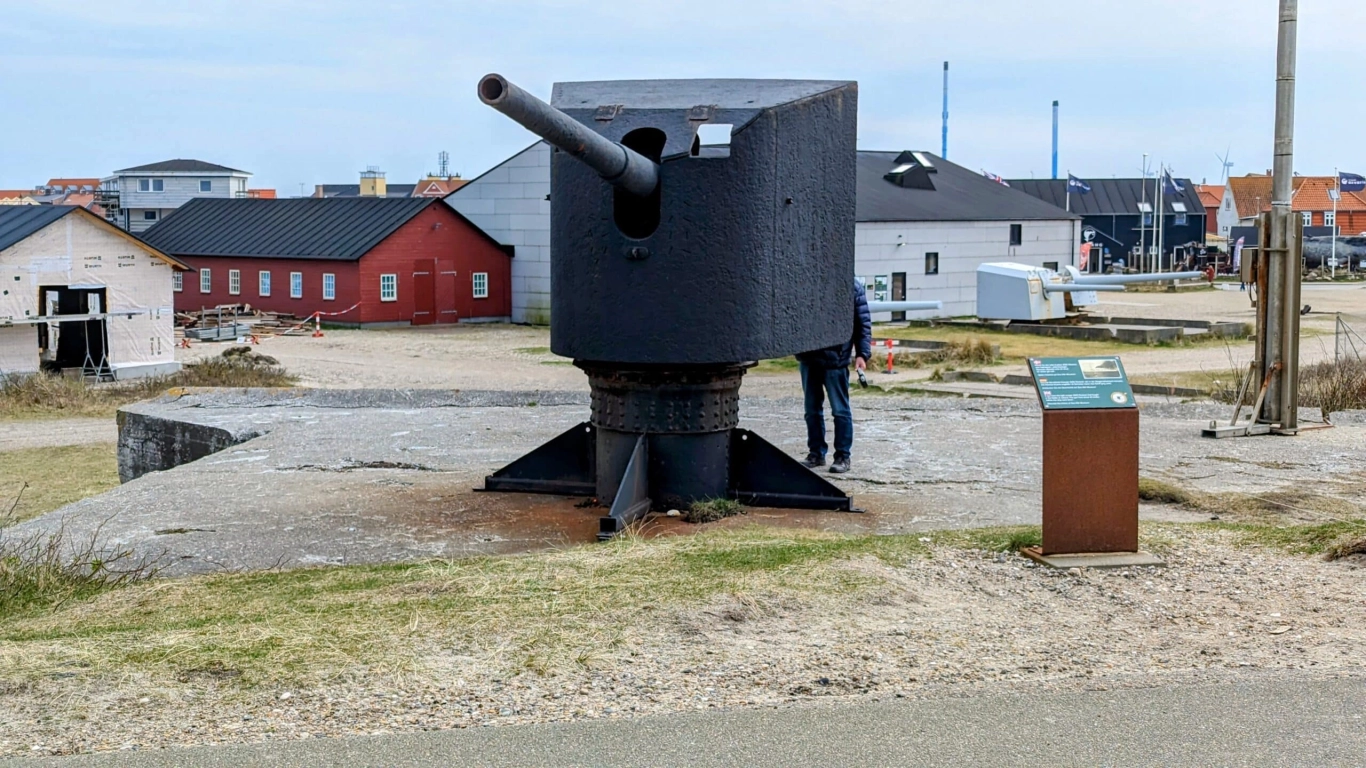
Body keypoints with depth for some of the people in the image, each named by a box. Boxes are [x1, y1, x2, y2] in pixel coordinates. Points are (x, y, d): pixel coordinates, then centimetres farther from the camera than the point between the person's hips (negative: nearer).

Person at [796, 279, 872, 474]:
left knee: (840, 410, 2)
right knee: (812, 409, 12)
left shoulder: (852, 286, -3)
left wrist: (862, 354, -8)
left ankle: (842, 456, 10)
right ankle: (816, 453, 23)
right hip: (808, 357, 4)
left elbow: (863, 322, -2)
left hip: (835, 358, -4)